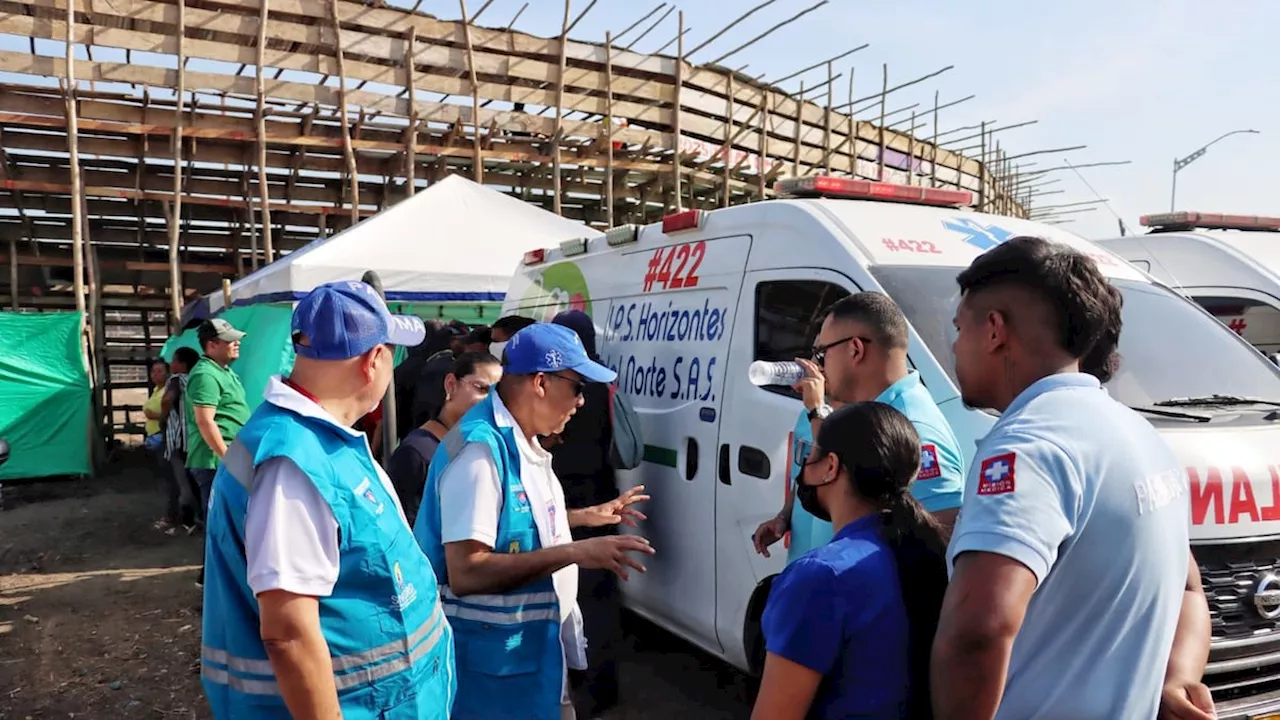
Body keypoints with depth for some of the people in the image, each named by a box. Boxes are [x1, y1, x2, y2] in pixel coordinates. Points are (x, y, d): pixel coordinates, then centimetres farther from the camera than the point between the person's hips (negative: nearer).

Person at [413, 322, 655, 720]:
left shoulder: (522, 442, 5)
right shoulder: (481, 449, -26)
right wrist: (574, 552, -31)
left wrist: (586, 516, 18)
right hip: (494, 658, -9)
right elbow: (465, 573, -31)